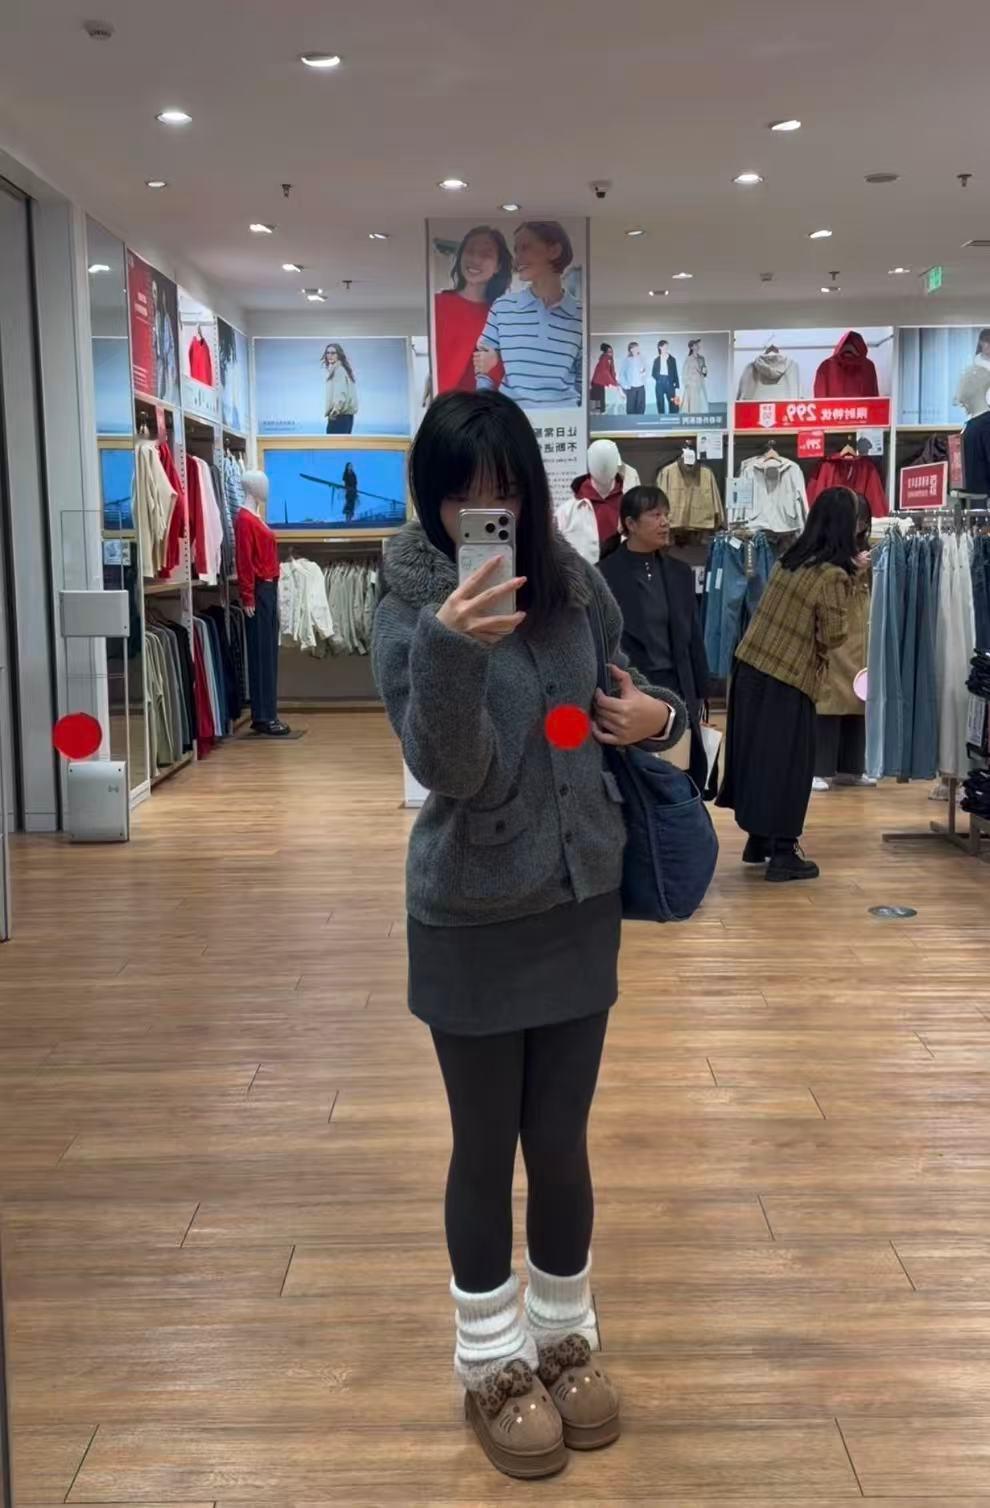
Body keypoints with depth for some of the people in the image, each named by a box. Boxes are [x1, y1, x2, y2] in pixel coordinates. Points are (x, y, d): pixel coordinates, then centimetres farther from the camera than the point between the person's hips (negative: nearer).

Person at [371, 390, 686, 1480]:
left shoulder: (573, 584, 0)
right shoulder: (407, 606, -12)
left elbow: (626, 697, 17)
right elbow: (449, 770, -22)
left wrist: (658, 715, -6)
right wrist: (449, 650, -38)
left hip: (579, 903, 4)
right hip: (472, 921, -3)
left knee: (561, 1143, 14)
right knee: (485, 1149, 10)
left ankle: (564, 1340, 37)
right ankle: (492, 1366, 32)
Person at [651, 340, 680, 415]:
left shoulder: (672, 359, 5)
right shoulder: (657, 360, 7)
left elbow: (675, 373, 5)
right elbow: (654, 374, 9)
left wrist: (677, 386, 1)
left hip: (669, 383, 0)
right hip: (659, 383, 0)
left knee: (673, 403, -5)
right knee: (660, 404, 3)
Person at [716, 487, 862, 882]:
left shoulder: (791, 558, 7)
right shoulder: (833, 575, -14)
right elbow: (833, 637, -12)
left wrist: (851, 571, 17)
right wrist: (850, 577, 2)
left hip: (751, 666, 7)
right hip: (788, 680, -7)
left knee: (757, 753, 15)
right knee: (786, 763, 2)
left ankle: (758, 840, 26)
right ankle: (782, 853, 8)